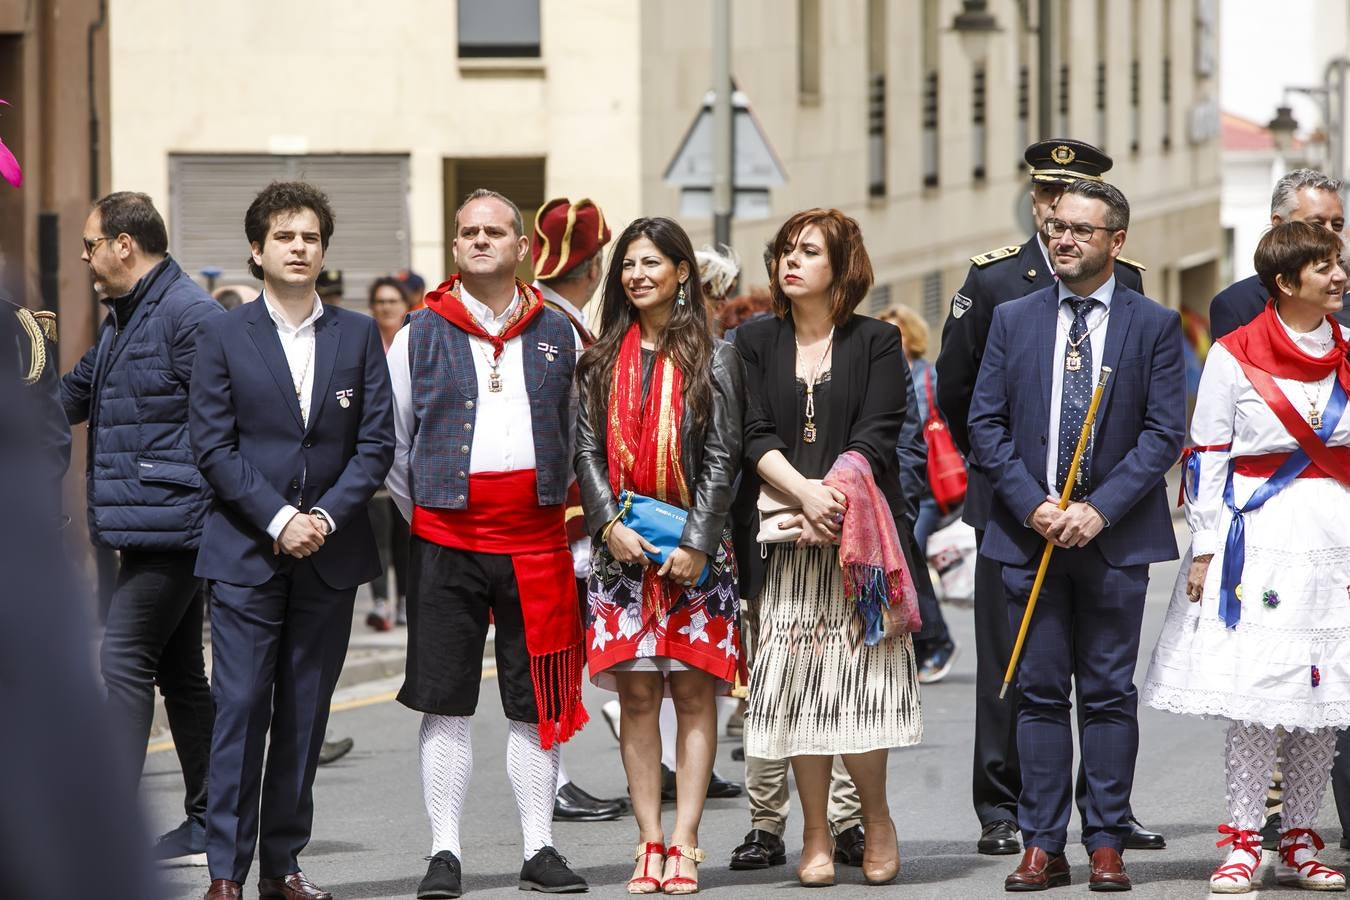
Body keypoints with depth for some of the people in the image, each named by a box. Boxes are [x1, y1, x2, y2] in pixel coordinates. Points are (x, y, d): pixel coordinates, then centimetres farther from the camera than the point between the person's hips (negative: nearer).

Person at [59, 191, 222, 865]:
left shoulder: (189, 316, -14)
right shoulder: (120, 320, 18)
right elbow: (73, 395, 32)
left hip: (169, 523, -10)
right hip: (147, 527, 10)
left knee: (124, 661, -12)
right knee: (179, 669, 13)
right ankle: (206, 825, 19)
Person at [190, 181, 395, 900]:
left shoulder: (359, 335, 8)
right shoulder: (223, 337, 3)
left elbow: (376, 443, 4)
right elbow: (213, 446, -3)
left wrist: (325, 517, -9)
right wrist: (278, 519, -12)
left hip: (330, 550, 2)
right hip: (246, 551, -2)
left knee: (305, 715, 5)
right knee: (240, 708, -7)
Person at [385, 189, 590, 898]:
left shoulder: (557, 335, 9)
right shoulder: (420, 335, 4)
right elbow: (388, 441, 10)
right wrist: (421, 513, 6)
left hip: (535, 540, 1)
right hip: (445, 541, -1)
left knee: (537, 702, 4)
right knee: (445, 702, 0)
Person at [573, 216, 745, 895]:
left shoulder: (713, 359, 2)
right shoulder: (601, 361, 10)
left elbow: (721, 459, -2)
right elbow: (587, 449, 7)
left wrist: (696, 543, -11)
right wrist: (610, 524, -8)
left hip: (694, 549, -2)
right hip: (622, 547, 2)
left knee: (693, 692, -2)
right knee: (636, 693, 0)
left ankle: (684, 844, -2)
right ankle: (650, 843, 3)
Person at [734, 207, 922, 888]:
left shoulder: (876, 343, 8)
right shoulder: (755, 343, 11)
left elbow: (877, 436, -2)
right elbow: (754, 435, 2)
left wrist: (836, 495, -18)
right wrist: (804, 492, -14)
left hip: (858, 533, -1)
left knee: (858, 679, -9)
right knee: (797, 681, -3)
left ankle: (876, 817, 11)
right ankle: (816, 834, 6)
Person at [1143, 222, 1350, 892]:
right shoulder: (1235, 356, -2)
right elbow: (1206, 458, -1)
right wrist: (1204, 551, -4)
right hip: (1258, 540, -4)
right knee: (1256, 695, -6)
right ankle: (1242, 844, 1)